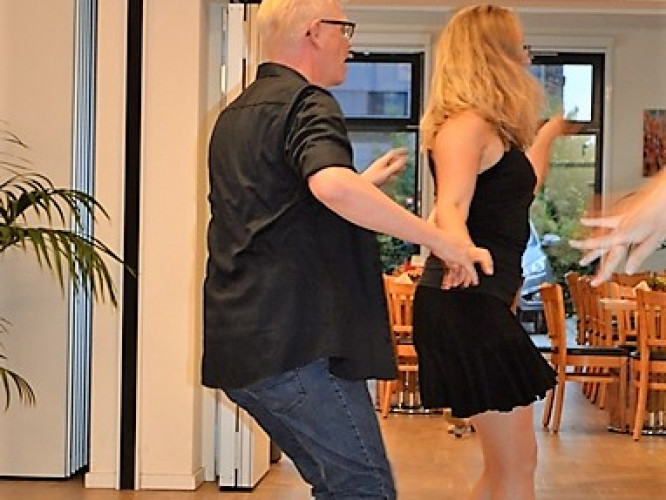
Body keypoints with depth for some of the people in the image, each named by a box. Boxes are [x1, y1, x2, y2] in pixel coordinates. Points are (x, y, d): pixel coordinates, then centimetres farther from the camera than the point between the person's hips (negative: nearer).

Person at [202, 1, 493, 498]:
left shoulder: (236, 114, 22)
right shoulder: (306, 103, -8)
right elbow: (332, 187, -30)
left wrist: (364, 182, 40)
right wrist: (443, 241, -25)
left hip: (240, 345, 10)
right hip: (295, 343, -10)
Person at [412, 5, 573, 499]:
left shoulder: (493, 129, 18)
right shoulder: (467, 124, -12)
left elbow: (523, 186, 35)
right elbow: (450, 207, -27)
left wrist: (547, 133, 46)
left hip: (482, 304, 10)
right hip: (467, 304, -10)